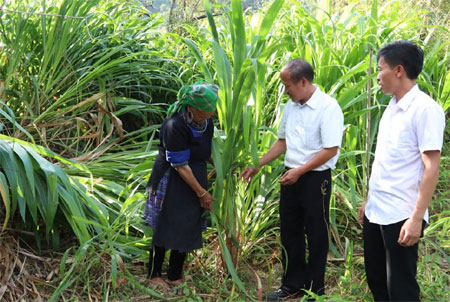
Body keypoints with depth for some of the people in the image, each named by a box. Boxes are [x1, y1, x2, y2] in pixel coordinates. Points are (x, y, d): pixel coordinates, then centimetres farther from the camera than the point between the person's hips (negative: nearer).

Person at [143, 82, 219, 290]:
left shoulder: (206, 122, -1)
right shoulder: (174, 125, -25)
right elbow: (180, 165, -22)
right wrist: (201, 193, -16)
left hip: (195, 178, 7)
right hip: (172, 182, -7)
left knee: (187, 227, 12)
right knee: (165, 226, 3)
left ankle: (175, 276, 25)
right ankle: (154, 274, 20)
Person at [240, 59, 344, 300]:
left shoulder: (328, 107, -16)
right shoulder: (291, 106, 8)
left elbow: (331, 150, -19)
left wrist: (299, 171, -19)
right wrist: (257, 165, 12)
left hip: (315, 178, -7)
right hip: (291, 176, 7)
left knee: (316, 234, 5)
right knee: (290, 231, 14)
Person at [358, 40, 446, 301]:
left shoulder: (425, 109, -15)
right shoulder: (392, 107, 10)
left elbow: (431, 168, -18)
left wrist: (417, 218, -21)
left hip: (401, 216, -8)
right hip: (376, 211, 8)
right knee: (375, 277, 18)